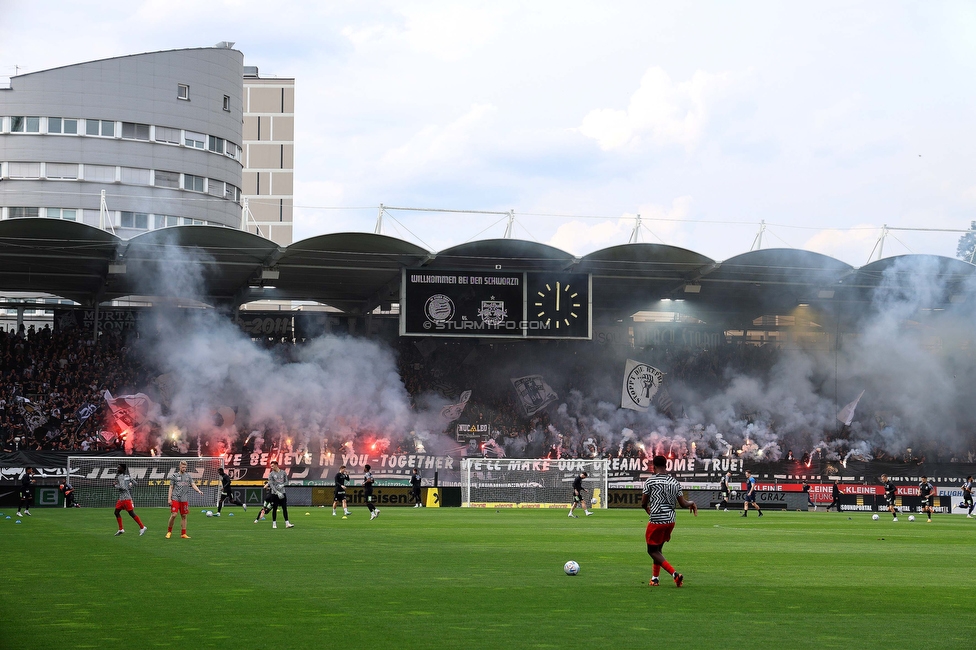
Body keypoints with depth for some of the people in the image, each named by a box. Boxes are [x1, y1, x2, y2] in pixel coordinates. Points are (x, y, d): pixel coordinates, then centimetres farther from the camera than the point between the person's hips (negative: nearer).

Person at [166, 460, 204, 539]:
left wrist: (199, 491, -16)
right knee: (173, 515, -11)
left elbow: (193, 484, 3)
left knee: (184, 516, 4)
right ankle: (169, 532, 4)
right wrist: (169, 498, -4)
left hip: (184, 499, 3)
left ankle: (183, 534, 9)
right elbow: (171, 487, 4)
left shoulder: (188, 476, 11)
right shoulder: (174, 475, 3)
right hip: (175, 499, -3)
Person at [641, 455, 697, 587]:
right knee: (658, 548, 23)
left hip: (656, 521, -6)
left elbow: (643, 503, -4)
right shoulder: (674, 482, 6)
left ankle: (675, 574, -12)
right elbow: (683, 503, 5)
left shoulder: (650, 480, -9)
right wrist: (692, 503, 28)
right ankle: (655, 578, 27)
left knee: (652, 550, 4)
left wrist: (648, 510, 19)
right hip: (671, 520, 6)